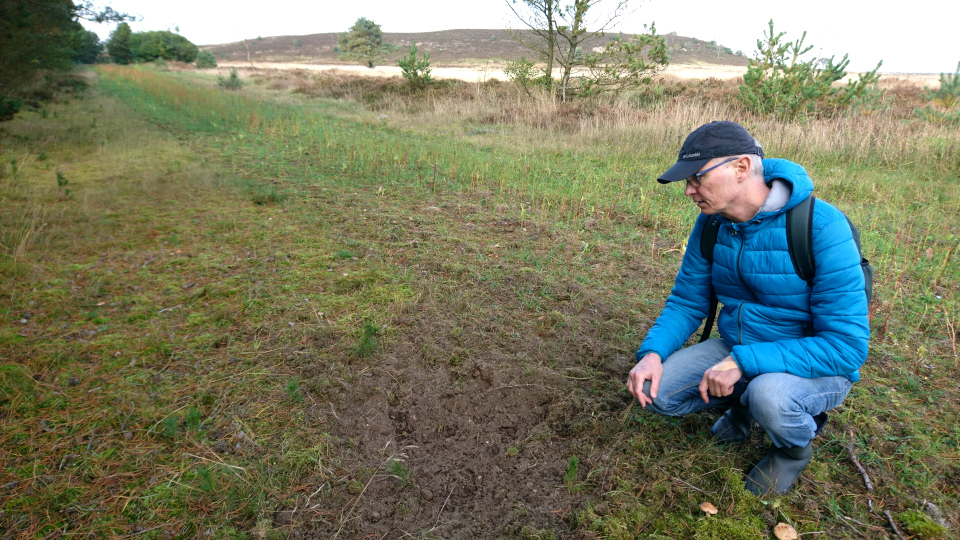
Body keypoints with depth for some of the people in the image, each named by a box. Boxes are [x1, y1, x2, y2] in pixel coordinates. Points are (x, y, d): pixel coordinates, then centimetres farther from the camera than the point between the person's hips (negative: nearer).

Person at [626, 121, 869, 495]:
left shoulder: (821, 227, -26)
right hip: (736, 350, 5)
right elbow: (686, 302, 1)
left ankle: (796, 447, 2)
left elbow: (846, 346, -27)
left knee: (769, 397, -37)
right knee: (654, 390, -13)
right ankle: (745, 401, 17)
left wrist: (743, 362, -33)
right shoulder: (711, 224, -7)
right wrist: (652, 352, -18)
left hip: (813, 365, -5)